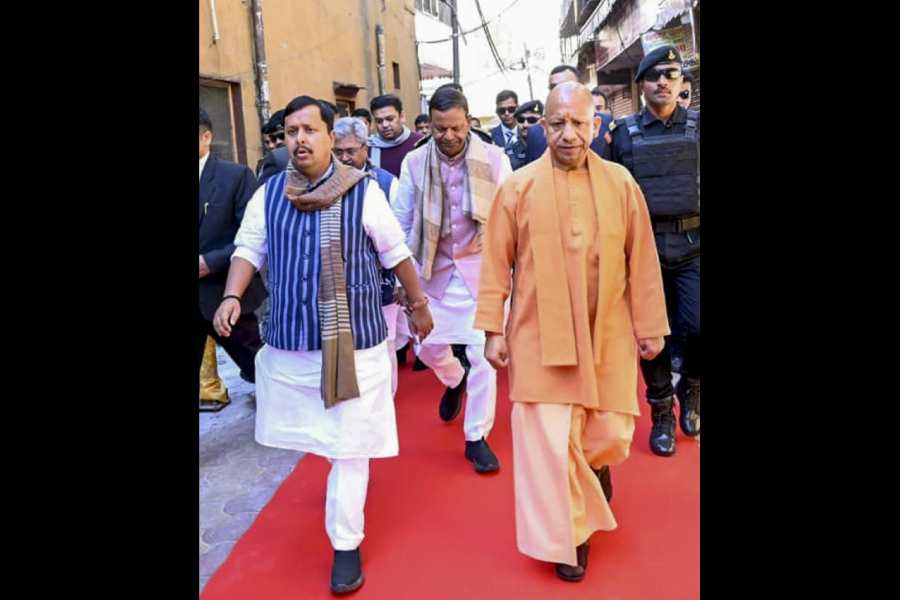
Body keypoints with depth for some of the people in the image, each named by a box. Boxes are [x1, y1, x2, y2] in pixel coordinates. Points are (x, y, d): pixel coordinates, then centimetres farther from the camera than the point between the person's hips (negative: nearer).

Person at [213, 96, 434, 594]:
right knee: (322, 436, 19)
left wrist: (418, 303, 10)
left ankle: (346, 544, 17)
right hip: (289, 341, 4)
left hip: (353, 341, -3)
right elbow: (248, 249, 9)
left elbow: (396, 254, 1)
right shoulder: (268, 194, 2)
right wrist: (232, 296, -8)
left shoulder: (364, 191, -8)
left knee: (349, 445, 3)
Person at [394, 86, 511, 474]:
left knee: (483, 353, -1)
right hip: (434, 269, 2)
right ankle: (455, 380, 44)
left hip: (482, 268, -2)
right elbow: (402, 222, 3)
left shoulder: (494, 158, -7)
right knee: (428, 346, 7)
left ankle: (477, 437, 15)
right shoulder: (415, 162, -3)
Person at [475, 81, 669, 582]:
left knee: (612, 434, 10)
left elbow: (642, 261, 3)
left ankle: (594, 466, 48)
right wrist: (493, 328, -3)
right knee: (549, 444, 2)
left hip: (608, 336, 2)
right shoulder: (519, 187, -5)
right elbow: (496, 264, -2)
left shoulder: (621, 183, 0)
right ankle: (568, 535, 25)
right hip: (540, 338, -1)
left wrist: (650, 325, 5)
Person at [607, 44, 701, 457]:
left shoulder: (696, 126, 6)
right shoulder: (624, 132, 4)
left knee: (696, 325, -10)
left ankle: (689, 385, 22)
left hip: (691, 245, 0)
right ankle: (662, 412, 23)